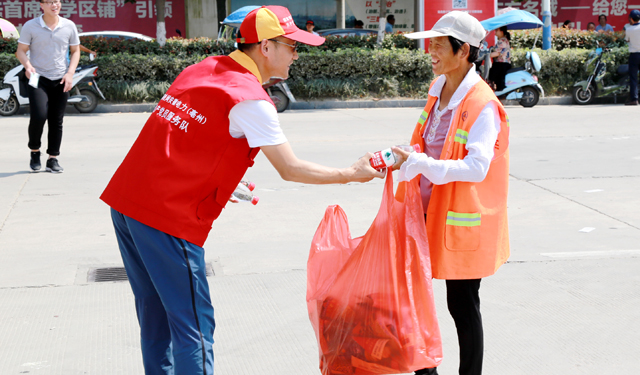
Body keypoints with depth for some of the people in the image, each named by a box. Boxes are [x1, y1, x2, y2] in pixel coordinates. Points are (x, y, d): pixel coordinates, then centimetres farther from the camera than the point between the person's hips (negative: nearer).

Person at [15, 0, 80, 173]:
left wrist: (70, 73, -2)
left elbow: (75, 51, 11)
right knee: (39, 115, -17)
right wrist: (28, 66, -20)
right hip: (38, 78, -3)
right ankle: (34, 152, 7)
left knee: (57, 120, 4)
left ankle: (53, 159, 14)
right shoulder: (30, 26, -2)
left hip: (61, 80, 3)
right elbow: (21, 51, 1)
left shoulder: (69, 26, 4)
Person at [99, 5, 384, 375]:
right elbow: (291, 169, -9)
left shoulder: (204, 68, 13)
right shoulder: (250, 100, -11)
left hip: (125, 199, 9)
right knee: (193, 325, -1)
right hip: (167, 218, -9)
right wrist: (352, 174, 1)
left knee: (156, 312, 19)